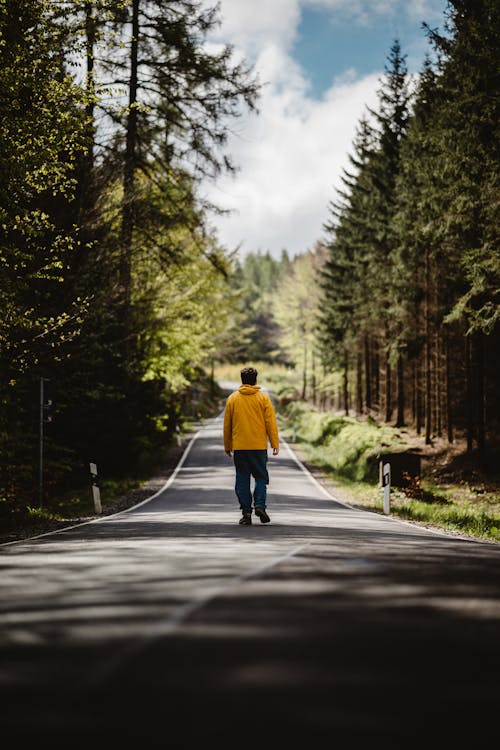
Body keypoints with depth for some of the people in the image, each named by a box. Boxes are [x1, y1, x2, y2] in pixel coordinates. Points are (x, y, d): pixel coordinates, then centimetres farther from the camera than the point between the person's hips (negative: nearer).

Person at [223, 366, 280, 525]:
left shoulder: (232, 398, 5)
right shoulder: (263, 397, 0)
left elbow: (227, 424, 9)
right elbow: (271, 422, -3)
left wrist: (227, 446, 17)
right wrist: (275, 443, 0)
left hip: (239, 446, 1)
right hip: (259, 446, -1)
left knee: (243, 480, 5)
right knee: (261, 477, 9)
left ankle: (246, 512, 2)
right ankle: (260, 505, -8)